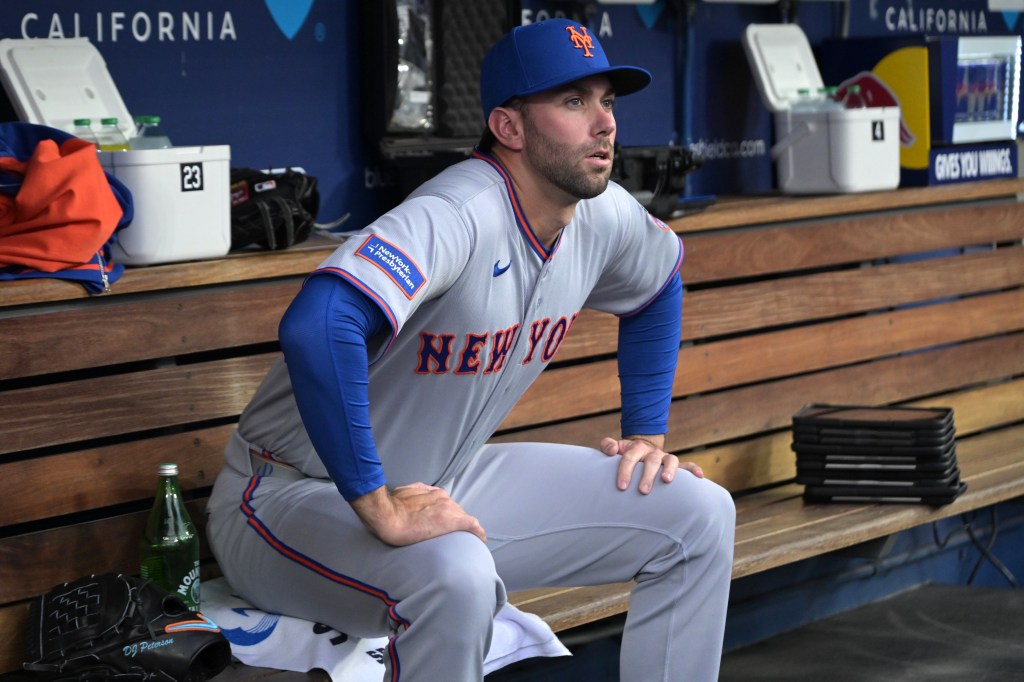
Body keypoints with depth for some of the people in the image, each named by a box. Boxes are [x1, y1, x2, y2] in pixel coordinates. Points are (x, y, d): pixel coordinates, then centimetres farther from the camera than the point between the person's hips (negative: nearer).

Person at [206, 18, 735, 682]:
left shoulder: (605, 217, -3)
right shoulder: (459, 216, -30)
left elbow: (657, 285, 23)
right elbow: (316, 328, -47)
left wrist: (647, 432, 15)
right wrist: (381, 511, -41)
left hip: (444, 485, 9)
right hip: (298, 495, -8)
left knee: (697, 514, 3)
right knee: (453, 575, -41)